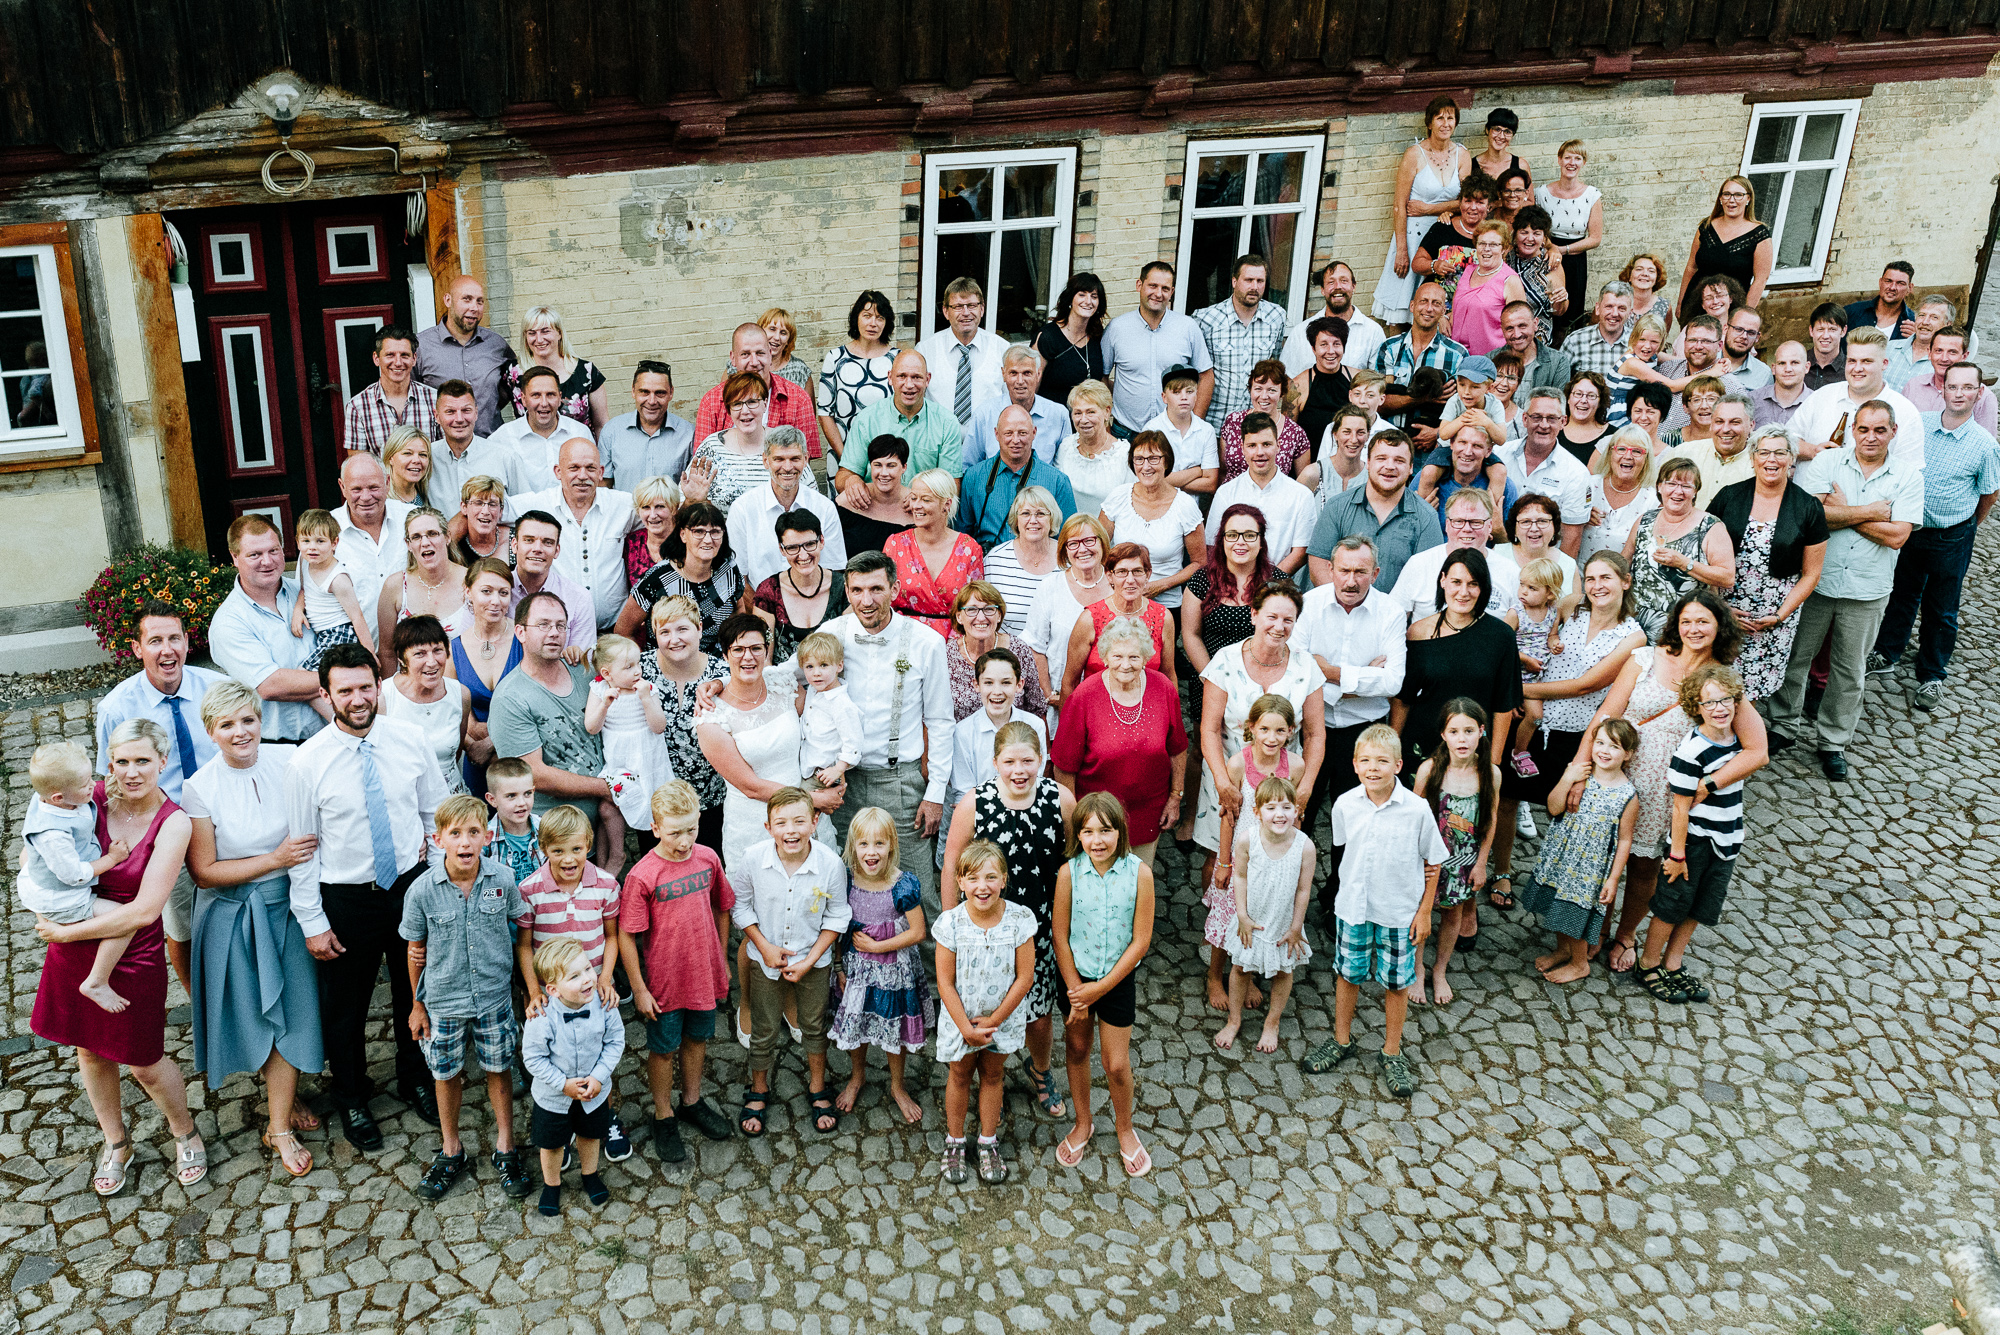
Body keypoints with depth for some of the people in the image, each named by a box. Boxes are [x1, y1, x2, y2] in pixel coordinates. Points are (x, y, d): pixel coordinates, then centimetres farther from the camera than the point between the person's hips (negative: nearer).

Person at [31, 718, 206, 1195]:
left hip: (133, 956, -4)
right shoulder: (92, 798, -10)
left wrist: (67, 932, -18)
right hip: (73, 954, 4)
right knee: (90, 1050, 20)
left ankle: (185, 1131, 39)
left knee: (144, 1062, 10)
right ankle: (116, 1145, 43)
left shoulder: (173, 823, -18)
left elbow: (144, 911, -21)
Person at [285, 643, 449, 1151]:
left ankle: (415, 1080, 46)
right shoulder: (307, 764, -14)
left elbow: (437, 812, 6)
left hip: (411, 886, 3)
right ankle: (351, 1099, 39)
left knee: (415, 993, 20)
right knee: (345, 1006, 14)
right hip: (346, 899, -2)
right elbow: (302, 851, -8)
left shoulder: (411, 743, -7)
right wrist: (313, 923, -7)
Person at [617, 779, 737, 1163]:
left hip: (704, 974, 4)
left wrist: (721, 957, 11)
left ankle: (692, 1102, 45)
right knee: (664, 1049, 14)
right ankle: (664, 1118, 34)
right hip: (664, 983, -4)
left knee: (697, 1039, 23)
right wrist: (639, 989, -11)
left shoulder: (708, 858, -8)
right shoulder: (642, 876, -22)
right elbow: (626, 936, -15)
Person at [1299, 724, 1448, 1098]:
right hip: (1353, 907, 2)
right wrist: (1356, 882, 10)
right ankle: (1342, 1041, 36)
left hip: (1400, 912, -2)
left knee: (1396, 982, 11)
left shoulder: (1417, 809, -17)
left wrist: (1424, 911, -3)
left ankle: (1392, 1053, 30)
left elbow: (1434, 862, -6)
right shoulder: (1345, 805, -10)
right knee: (1347, 974, 15)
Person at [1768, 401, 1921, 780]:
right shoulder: (1826, 461, -4)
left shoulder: (1908, 474, -3)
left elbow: (1897, 535, -12)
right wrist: (1871, 512, -15)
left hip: (1867, 591, 0)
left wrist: (1843, 512, -12)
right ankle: (1782, 726, 28)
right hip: (1815, 579, 0)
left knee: (1850, 670, 11)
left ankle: (1833, 742, 25)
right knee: (1793, 656, 10)